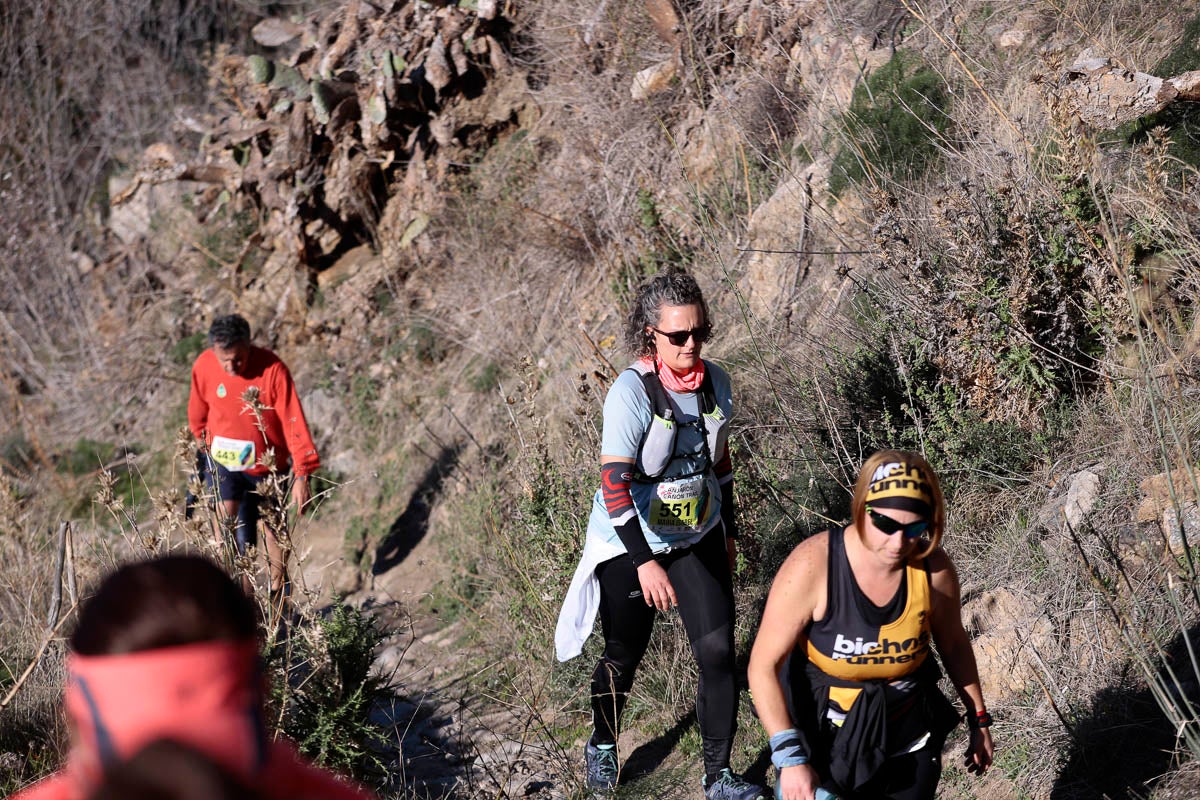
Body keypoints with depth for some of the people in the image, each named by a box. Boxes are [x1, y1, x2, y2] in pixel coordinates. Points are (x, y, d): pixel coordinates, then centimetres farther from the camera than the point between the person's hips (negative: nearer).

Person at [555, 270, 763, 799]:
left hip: (697, 537, 4)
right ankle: (602, 744, 40)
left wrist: (728, 533, 18)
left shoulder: (715, 382, -3)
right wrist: (646, 563, -32)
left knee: (719, 652, -5)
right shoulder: (632, 391, -21)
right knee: (624, 656, 12)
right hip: (631, 542, -4)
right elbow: (613, 482, -26)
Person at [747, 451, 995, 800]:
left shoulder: (933, 568, -15)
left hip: (909, 735, 3)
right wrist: (790, 756, -25)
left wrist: (979, 720, 14)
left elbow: (953, 645, 5)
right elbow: (764, 665, -20)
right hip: (826, 738, -3)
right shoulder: (813, 565, -25)